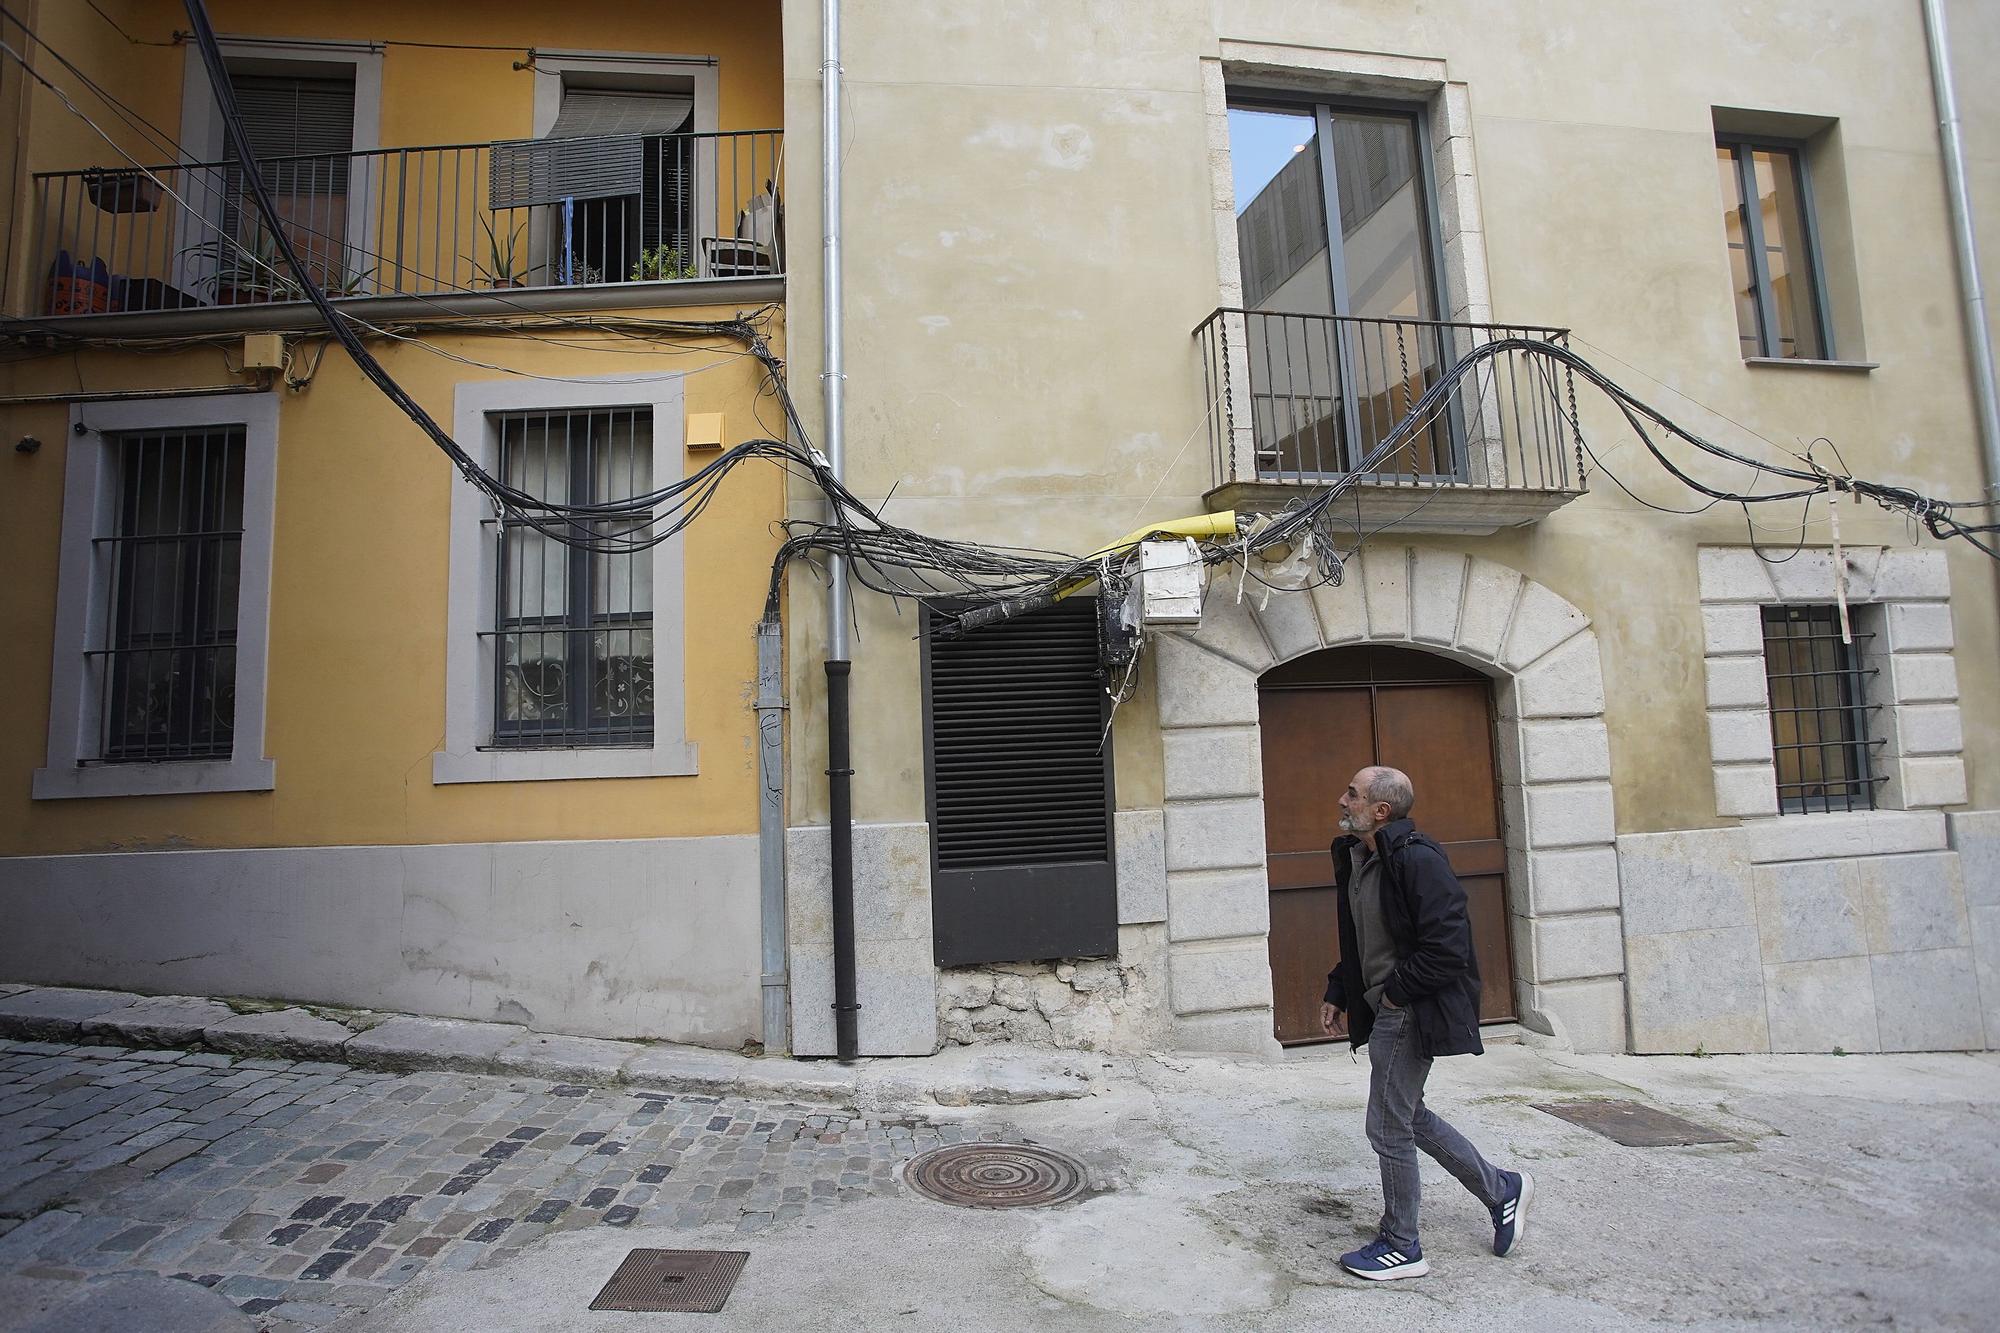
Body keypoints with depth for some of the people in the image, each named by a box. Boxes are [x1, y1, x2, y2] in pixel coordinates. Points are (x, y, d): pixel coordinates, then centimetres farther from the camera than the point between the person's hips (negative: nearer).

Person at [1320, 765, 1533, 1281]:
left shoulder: (1417, 860, -22)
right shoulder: (1353, 857, 7)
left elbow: (1448, 948, -24)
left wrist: (1396, 991, -16)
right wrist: (1337, 993, 12)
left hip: (1412, 1012, -10)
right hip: (1384, 1011, 10)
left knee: (1388, 1127, 1)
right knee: (1407, 1116, 20)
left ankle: (1401, 1248, 19)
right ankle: (1501, 1188, 38)